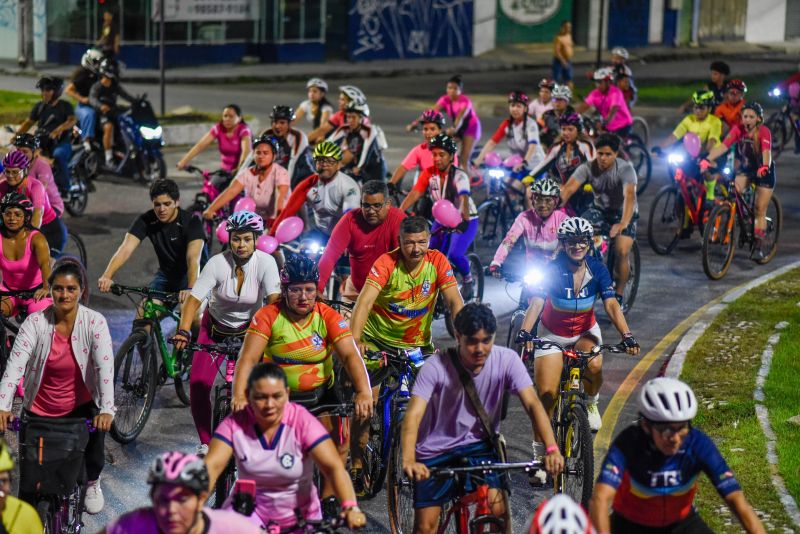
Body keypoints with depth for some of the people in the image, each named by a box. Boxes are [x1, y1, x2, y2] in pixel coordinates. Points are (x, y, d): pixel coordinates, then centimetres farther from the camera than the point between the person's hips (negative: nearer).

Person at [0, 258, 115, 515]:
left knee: (96, 428, -20)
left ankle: (92, 482, 14)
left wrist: (107, 410, -39)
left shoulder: (94, 323, -15)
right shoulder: (35, 322, -15)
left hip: (80, 406, 1)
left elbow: (105, 367, -25)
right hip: (39, 409, -1)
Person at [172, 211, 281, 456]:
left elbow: (275, 300, -30)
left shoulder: (265, 263, -21)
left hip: (250, 329, 0)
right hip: (216, 328, 1)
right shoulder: (217, 263, -21)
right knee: (198, 383, -14)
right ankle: (205, 443, 1)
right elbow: (194, 299, -26)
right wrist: (183, 331, -41)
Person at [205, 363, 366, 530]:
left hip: (299, 516, 0)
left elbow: (334, 467, -25)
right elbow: (212, 466, -22)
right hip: (250, 509, 1)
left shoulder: (303, 422, -17)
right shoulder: (235, 424, -12)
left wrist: (351, 507, -42)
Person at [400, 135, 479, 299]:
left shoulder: (459, 176, -22)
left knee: (454, 255, -25)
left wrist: (464, 219, -56)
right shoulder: (429, 173, -10)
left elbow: (463, 199, -38)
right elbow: (414, 194, -20)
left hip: (465, 222, -5)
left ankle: (468, 280, 4)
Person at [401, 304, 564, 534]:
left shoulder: (506, 360, -16)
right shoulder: (436, 366, -23)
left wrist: (552, 449, -38)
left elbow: (532, 404, -22)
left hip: (479, 446, 1)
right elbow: (414, 414, -32)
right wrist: (409, 461, -49)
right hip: (436, 451, -1)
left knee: (499, 509, -21)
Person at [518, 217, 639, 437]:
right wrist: (524, 334, -47)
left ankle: (591, 403, 1)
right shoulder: (552, 270, -20)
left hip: (585, 331, 1)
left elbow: (611, 305, -22)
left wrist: (627, 336, -37)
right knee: (547, 394, -12)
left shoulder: (598, 270, -14)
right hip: (552, 333, -1)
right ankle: (540, 444, 8)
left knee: (594, 365, -31)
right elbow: (536, 304, -30)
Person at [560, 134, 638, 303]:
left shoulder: (625, 169, -27)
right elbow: (568, 188, -28)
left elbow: (629, 196, -42)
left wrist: (623, 224, -58)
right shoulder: (588, 168, -18)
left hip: (624, 213, -4)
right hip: (600, 210, 4)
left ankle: (619, 296, -5)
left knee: (621, 252, -24)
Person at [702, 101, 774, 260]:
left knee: (760, 211, -4)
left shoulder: (764, 132, -24)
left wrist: (764, 167, -59)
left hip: (763, 172, -3)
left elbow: (766, 152, -38)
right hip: (745, 169, 3)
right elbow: (723, 146, -28)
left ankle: (758, 248, 5)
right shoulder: (738, 129, -16)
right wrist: (707, 160, -44)